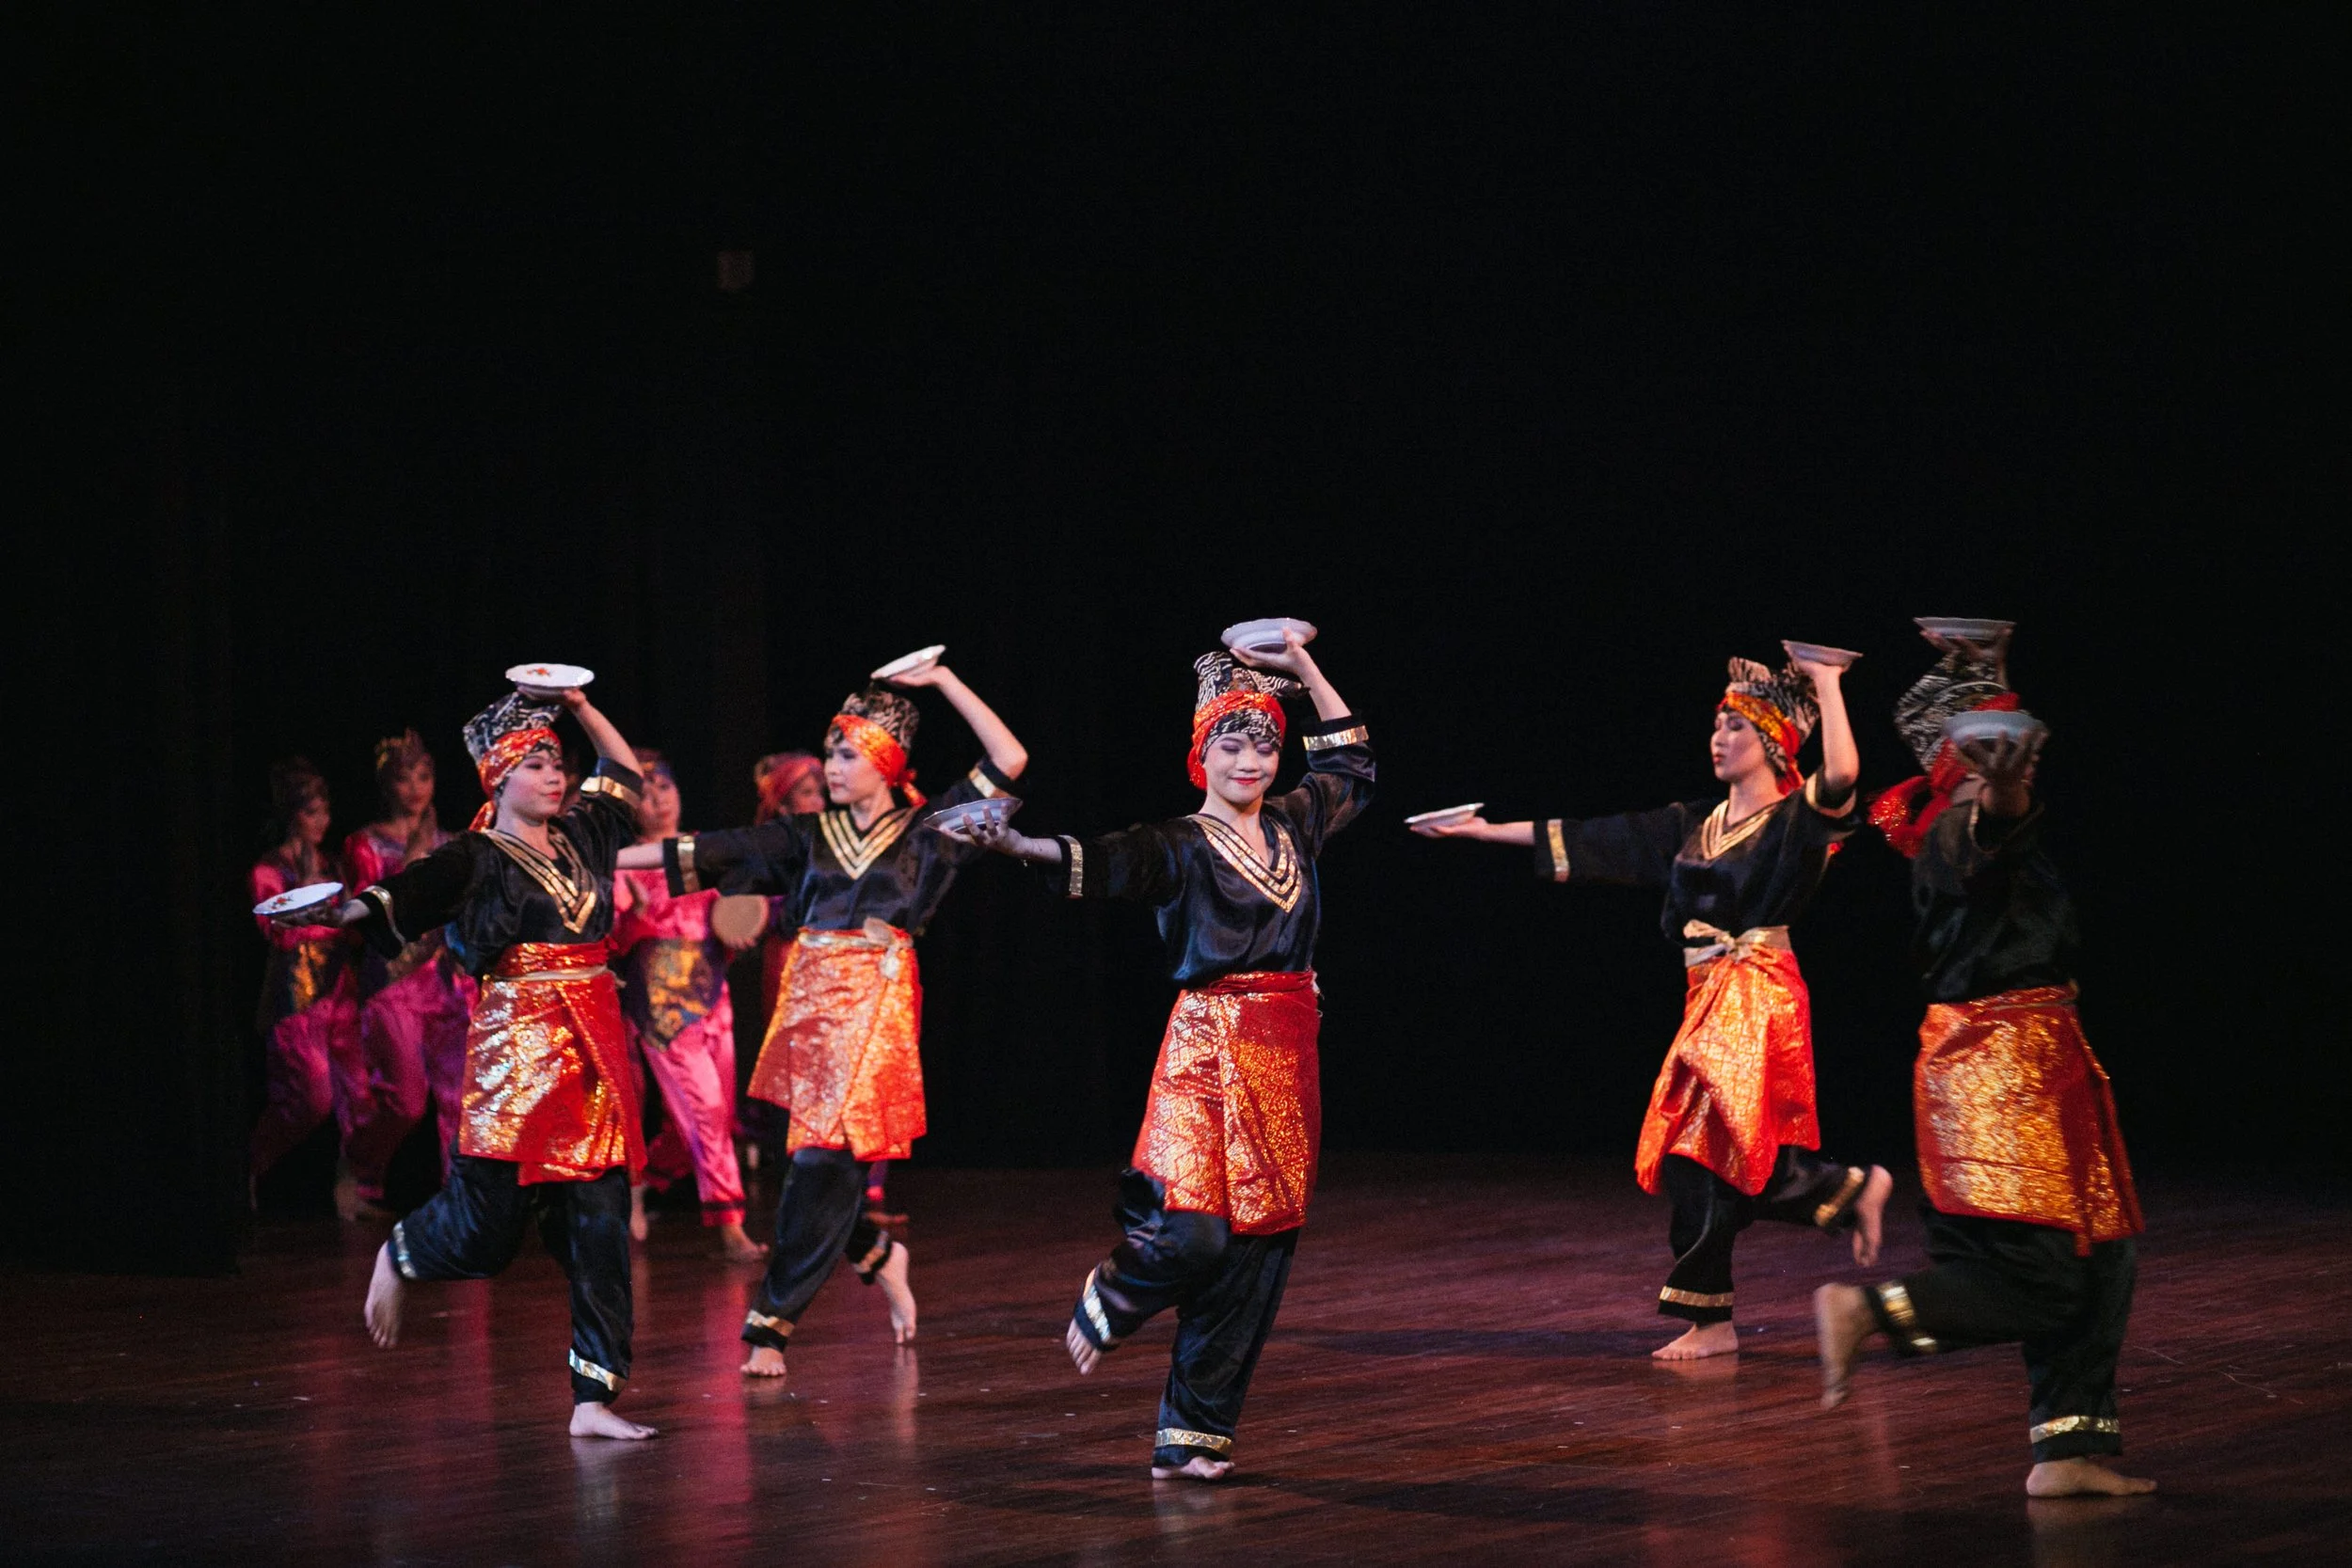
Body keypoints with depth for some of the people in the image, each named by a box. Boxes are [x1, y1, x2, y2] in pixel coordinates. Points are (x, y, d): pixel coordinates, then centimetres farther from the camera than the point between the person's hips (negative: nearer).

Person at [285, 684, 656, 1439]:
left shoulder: (578, 836, 13)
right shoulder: (474, 859, -5)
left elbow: (624, 774, 31)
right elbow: (401, 895, -19)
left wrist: (582, 709, 23)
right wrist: (342, 909, -36)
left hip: (596, 1051, 6)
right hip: (517, 1050, -5)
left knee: (599, 1227, 0)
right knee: (487, 1224, -4)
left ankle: (593, 1398, 2)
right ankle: (400, 1257, 32)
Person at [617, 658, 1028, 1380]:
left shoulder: (925, 830, 5)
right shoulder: (808, 836, 12)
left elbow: (1008, 762, -1)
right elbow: (710, 853, 9)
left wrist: (944, 682, -2)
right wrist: (603, 858, 3)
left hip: (877, 1004, -4)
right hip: (808, 999, 4)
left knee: (825, 1159, -11)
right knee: (811, 1159, 1)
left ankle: (771, 1323, -8)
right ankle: (876, 1254, 31)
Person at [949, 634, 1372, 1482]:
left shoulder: (1292, 825, 14)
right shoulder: (1181, 845, -3)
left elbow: (1350, 762, 31)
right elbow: (1100, 861, -20)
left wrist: (1304, 668, 25)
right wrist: (1016, 845, -38)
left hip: (1288, 1058, 6)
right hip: (1208, 1050, -5)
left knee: (1256, 1250, 2)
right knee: (1195, 1231, -21)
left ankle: (1195, 1432, 7)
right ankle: (1112, 1299, 14)